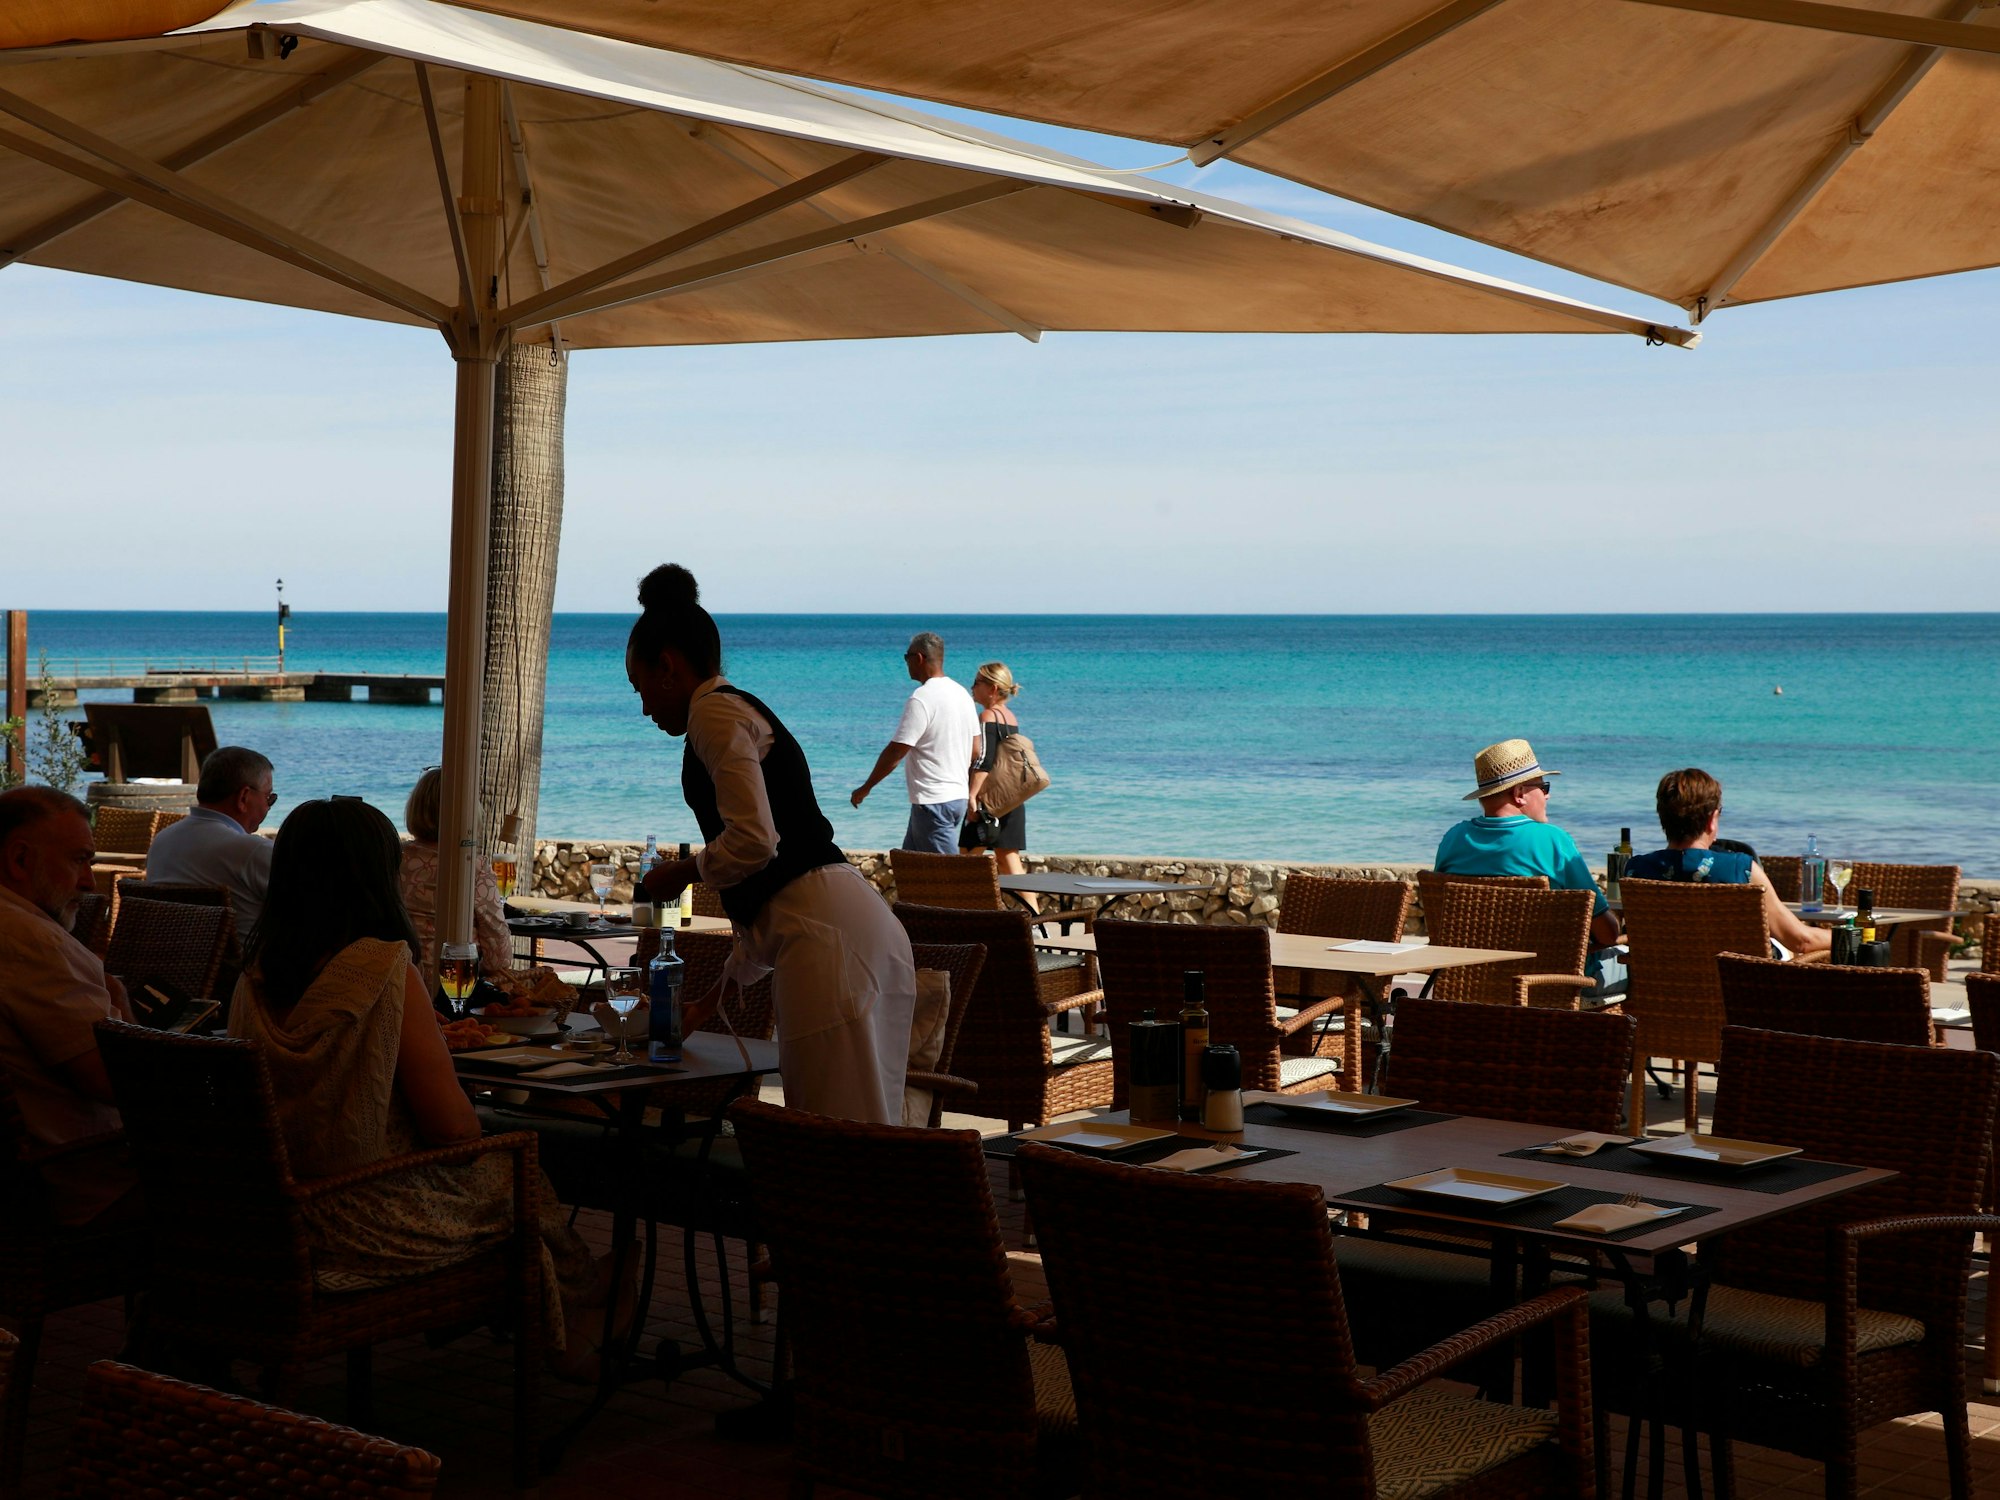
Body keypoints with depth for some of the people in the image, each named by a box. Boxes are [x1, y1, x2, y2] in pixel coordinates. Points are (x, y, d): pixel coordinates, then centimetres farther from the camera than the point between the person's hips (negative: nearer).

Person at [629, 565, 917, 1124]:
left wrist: (682, 873, 4)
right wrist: (718, 994, 36)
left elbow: (753, 840, -15)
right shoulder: (750, 712, 27)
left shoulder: (715, 711, -1)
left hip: (827, 934, -10)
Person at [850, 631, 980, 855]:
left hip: (933, 801, -9)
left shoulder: (922, 699, -16)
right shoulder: (962, 694, 11)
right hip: (957, 795, 9)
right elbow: (975, 751, 15)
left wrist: (865, 788, -6)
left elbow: (895, 752, -16)